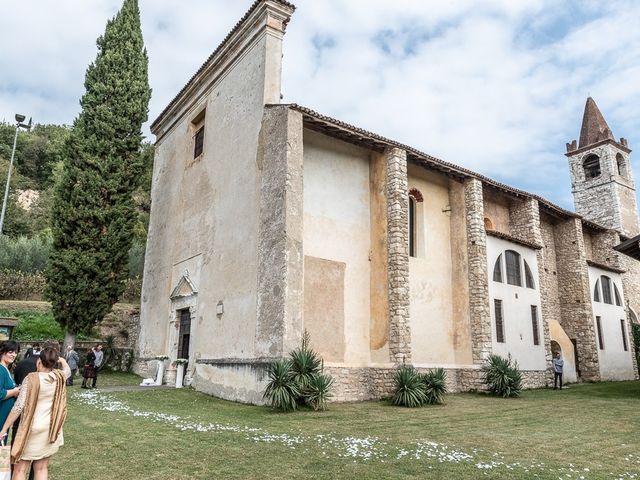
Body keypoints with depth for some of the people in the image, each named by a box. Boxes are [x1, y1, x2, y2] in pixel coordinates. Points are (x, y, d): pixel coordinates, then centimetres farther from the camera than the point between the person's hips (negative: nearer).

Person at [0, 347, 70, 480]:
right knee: (42, 468, 13)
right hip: (50, 429, 4)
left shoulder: (32, 378, -14)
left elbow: (18, 407, -16)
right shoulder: (59, 377, -2)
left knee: (20, 469, 6)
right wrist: (61, 359, 41)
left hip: (31, 429, -4)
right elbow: (68, 370, 24)